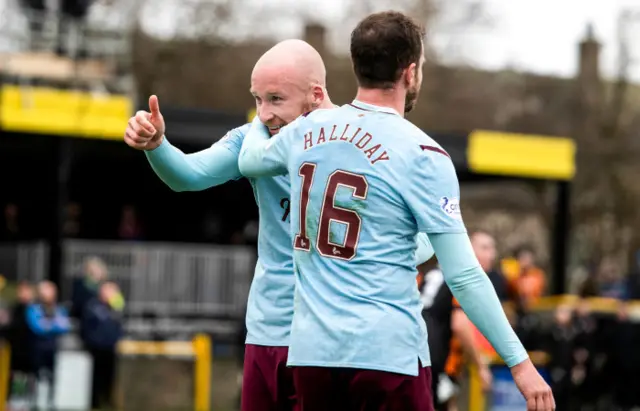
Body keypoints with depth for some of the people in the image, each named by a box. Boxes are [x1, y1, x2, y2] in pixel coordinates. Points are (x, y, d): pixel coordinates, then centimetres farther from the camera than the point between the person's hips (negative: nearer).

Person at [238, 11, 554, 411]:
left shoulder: (306, 130, 6)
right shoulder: (421, 155, -9)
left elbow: (248, 159, 30)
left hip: (311, 349, 6)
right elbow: (463, 275, -12)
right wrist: (520, 362, -8)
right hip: (388, 353, -5)